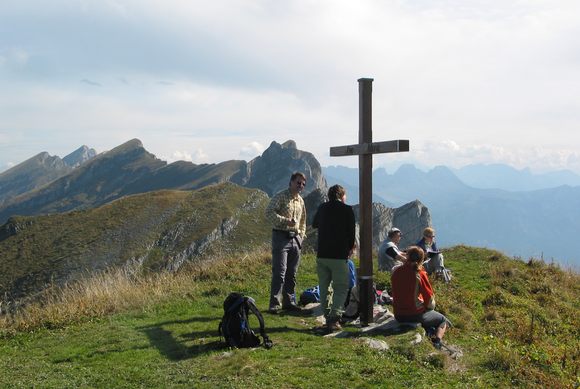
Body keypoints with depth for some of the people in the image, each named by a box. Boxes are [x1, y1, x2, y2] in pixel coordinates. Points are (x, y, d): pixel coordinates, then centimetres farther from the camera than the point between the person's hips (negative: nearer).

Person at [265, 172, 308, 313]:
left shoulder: (300, 201, 17)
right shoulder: (280, 197, -6)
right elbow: (269, 212, -18)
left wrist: (301, 235, 17)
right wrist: (285, 221, -24)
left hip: (295, 239, 7)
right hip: (281, 237, -7)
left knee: (292, 273, 10)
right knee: (279, 272, -10)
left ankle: (289, 301, 18)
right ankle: (275, 303, -6)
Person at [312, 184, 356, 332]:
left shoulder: (322, 208, 10)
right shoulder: (347, 210, -3)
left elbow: (314, 224, 27)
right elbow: (351, 232, 1)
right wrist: (350, 248, 18)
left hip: (321, 255, 4)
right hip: (339, 256, -4)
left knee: (323, 288, 15)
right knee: (341, 288, 1)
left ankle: (328, 317, 15)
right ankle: (334, 318, -14)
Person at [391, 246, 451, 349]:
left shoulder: (396, 272, -2)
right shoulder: (420, 274, -16)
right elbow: (429, 296, -12)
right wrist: (430, 307, 11)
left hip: (398, 315, 6)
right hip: (416, 314, -6)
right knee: (442, 320, 22)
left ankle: (429, 334, 15)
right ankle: (436, 342, -2)